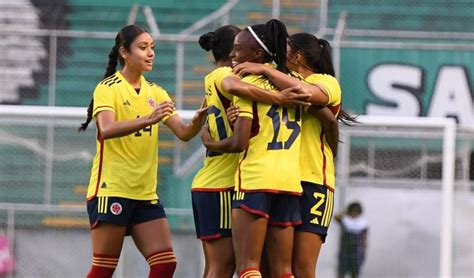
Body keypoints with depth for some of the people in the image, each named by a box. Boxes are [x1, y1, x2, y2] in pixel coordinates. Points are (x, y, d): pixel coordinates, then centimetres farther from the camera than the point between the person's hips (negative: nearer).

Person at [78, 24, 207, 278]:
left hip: (145, 193, 6)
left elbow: (183, 133, 4)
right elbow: (106, 129, -24)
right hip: (111, 189, -6)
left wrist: (198, 120, -18)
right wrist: (148, 120, -38)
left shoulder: (155, 93, 13)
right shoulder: (108, 88, -6)